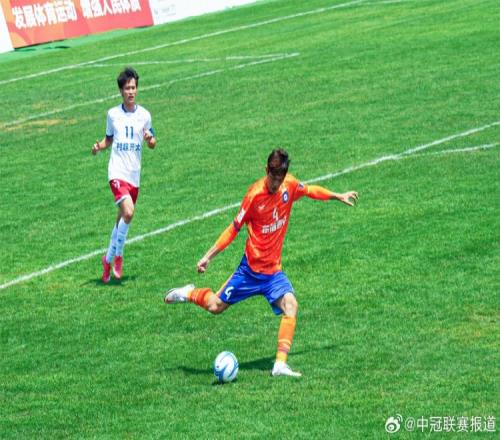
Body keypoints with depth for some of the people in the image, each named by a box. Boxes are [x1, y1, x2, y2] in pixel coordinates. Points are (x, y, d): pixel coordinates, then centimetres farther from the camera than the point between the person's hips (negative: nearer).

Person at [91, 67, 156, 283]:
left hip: (134, 174, 3)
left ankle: (109, 258, 27)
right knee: (128, 212, -23)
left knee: (122, 218, 10)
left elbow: (152, 144, 12)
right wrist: (99, 146, -7)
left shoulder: (144, 115, 4)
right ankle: (118, 255, -8)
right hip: (117, 171, -3)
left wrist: (150, 139, -11)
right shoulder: (113, 114, 2)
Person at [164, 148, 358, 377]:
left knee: (290, 305, -20)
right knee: (216, 306, 6)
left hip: (274, 270, 3)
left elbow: (310, 190, 20)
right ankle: (189, 294, 39)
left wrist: (338, 196, 27)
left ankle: (280, 364, -20)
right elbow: (234, 228, -10)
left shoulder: (290, 185, -4)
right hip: (251, 268, -3)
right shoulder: (255, 194, -18)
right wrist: (208, 256, -11)